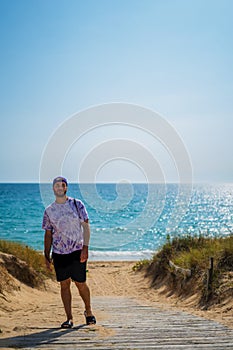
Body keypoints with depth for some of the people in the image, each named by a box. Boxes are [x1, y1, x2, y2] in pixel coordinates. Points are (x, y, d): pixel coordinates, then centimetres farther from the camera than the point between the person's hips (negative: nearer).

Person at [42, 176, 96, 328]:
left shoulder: (77, 204, 0)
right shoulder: (49, 210, 6)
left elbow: (86, 227, -2)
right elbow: (48, 234, 11)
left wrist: (85, 248, -12)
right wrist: (47, 256, 7)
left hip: (77, 251, -2)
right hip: (59, 253, 2)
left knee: (81, 284, 2)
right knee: (64, 284, 4)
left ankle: (88, 311, 25)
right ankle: (69, 318, 12)